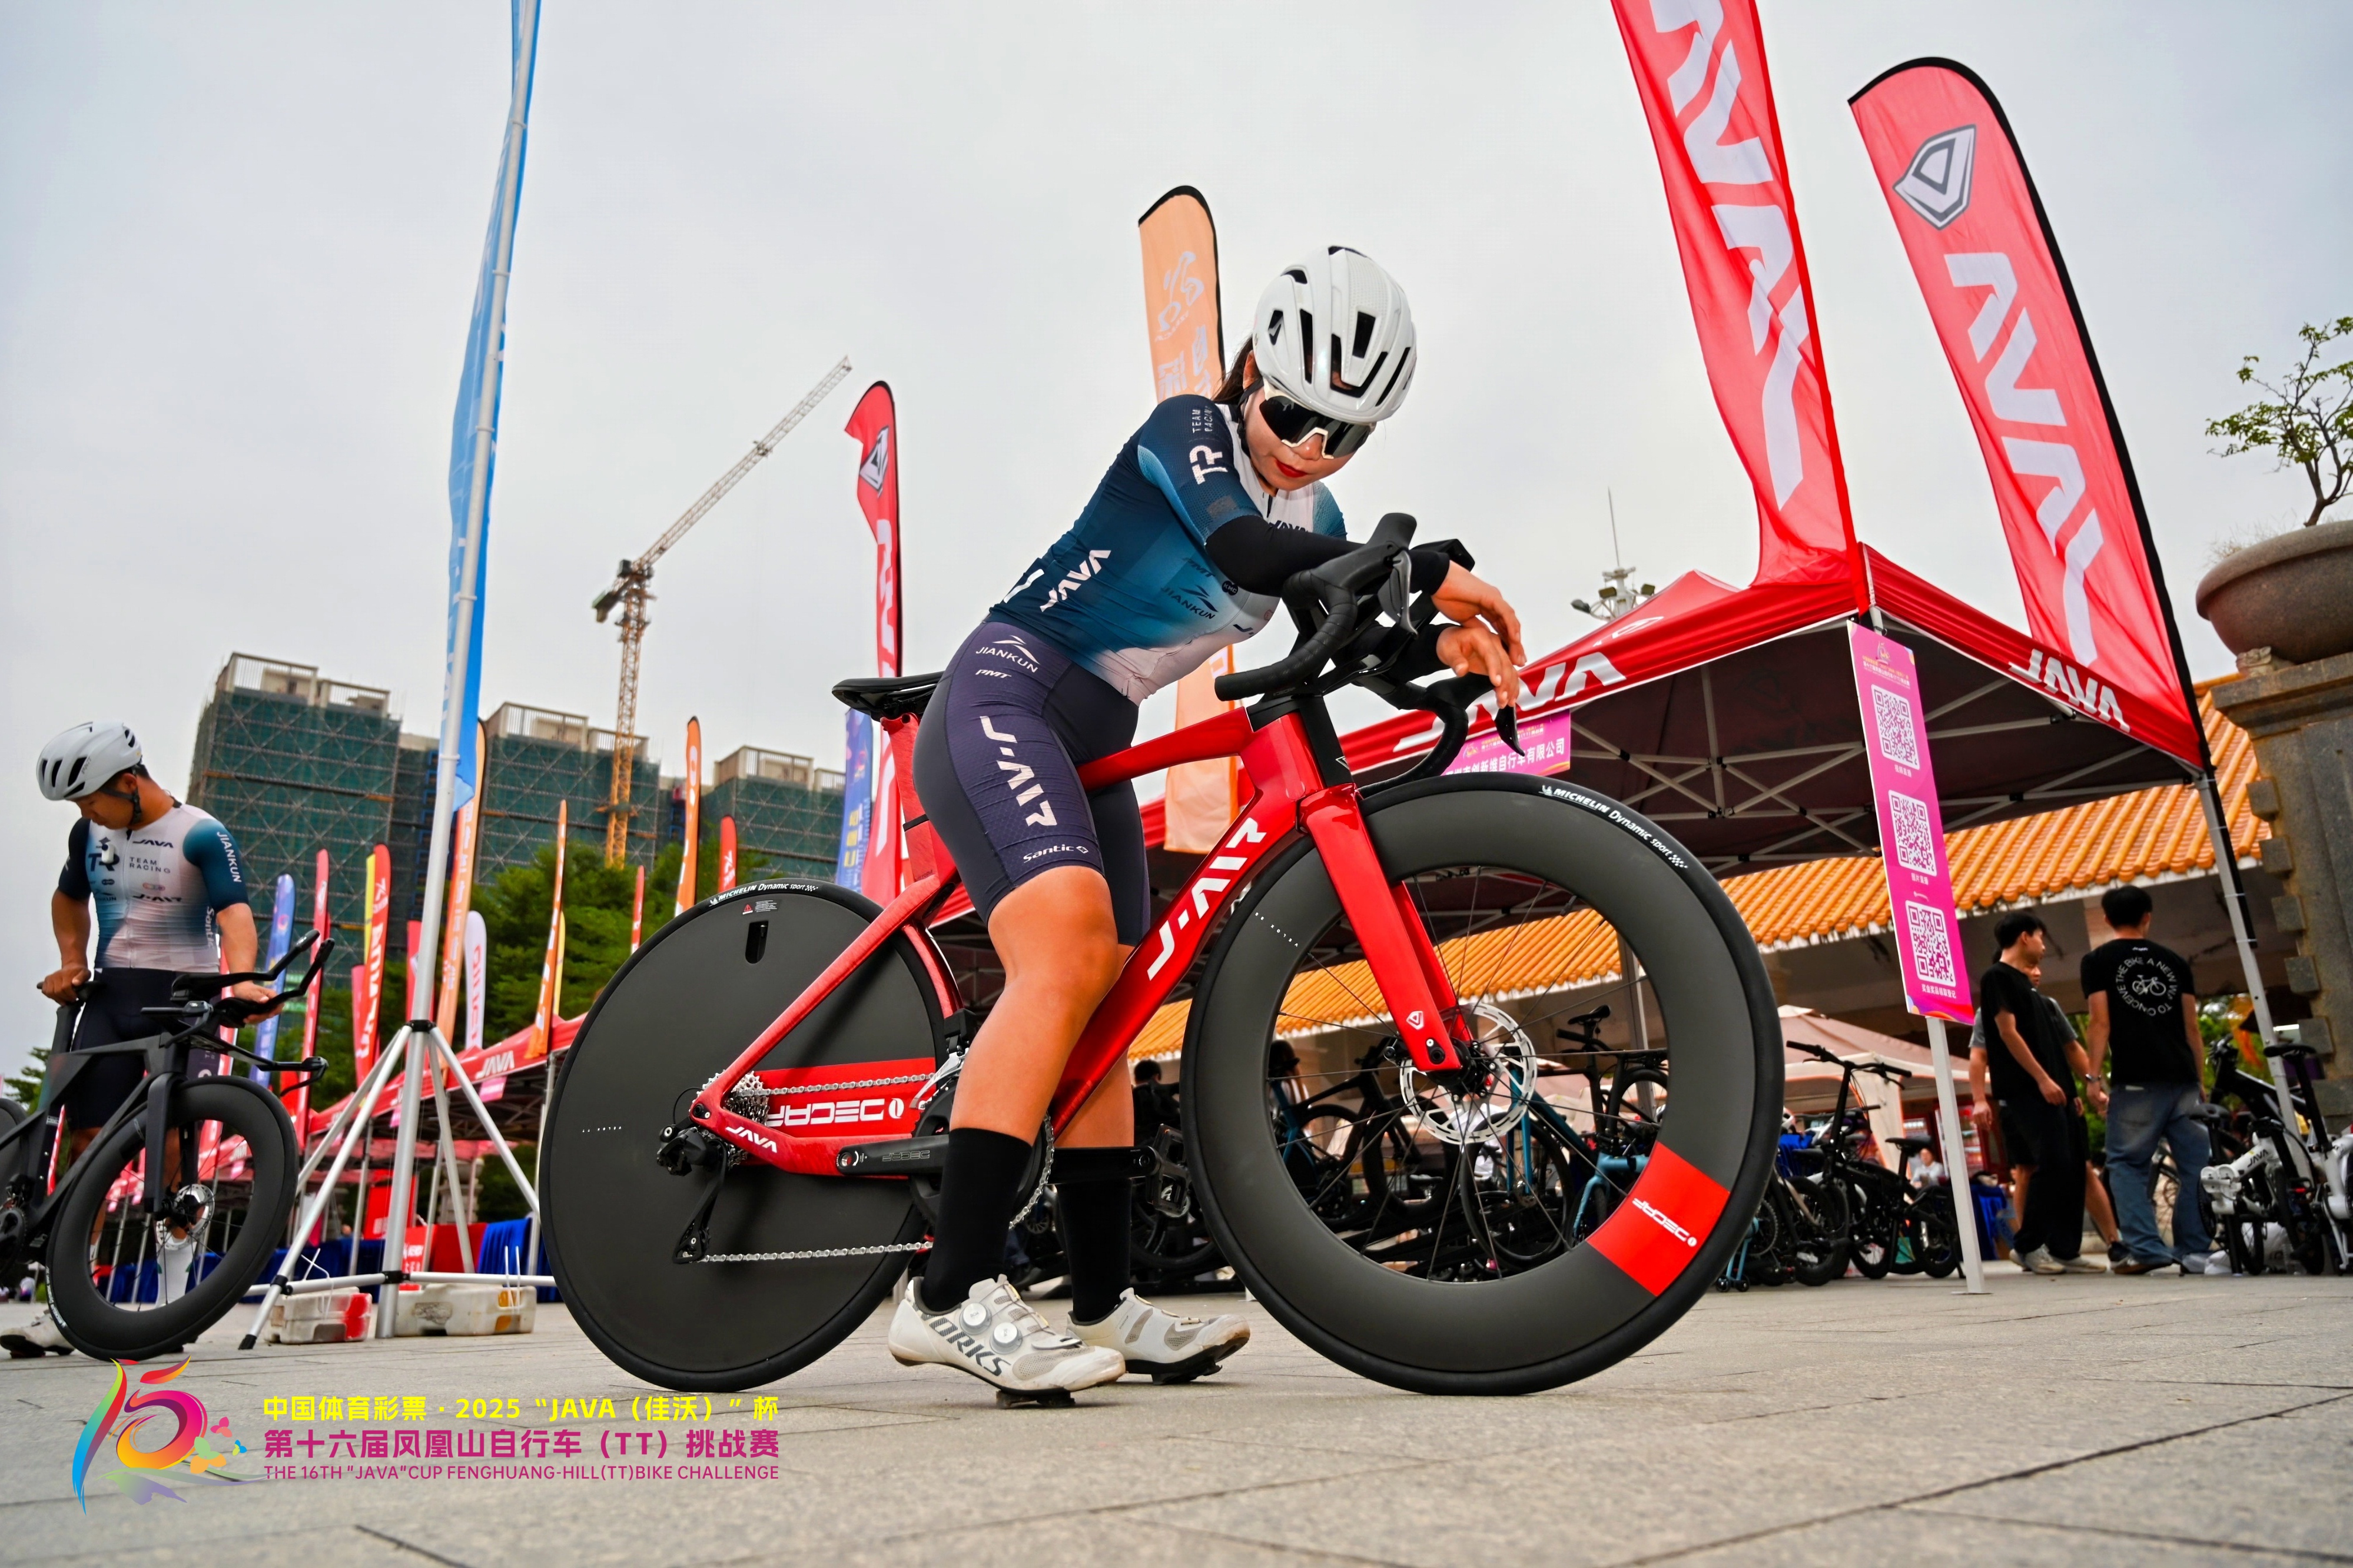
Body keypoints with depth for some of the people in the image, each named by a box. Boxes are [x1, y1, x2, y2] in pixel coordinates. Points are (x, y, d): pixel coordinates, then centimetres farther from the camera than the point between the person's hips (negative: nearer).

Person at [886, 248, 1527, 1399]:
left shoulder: (1315, 519, 14)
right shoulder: (1190, 429, -9)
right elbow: (1243, 547, -28)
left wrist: (1443, 647, -14)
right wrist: (1437, 569, -28)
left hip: (1094, 741, 9)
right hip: (1007, 693, -8)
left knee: (1103, 1003, 5)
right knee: (1069, 947, -29)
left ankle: (1105, 1306, 11)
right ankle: (949, 1295, -30)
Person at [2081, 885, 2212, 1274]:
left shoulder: (2098, 960, 3)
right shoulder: (2174, 961, 15)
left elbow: (2101, 1023, -4)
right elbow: (2192, 1026, 13)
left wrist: (2094, 1076, -4)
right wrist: (2200, 1080, 18)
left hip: (2136, 1081, -4)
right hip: (2183, 1079, 4)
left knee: (2127, 1163, 2)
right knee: (2195, 1165, 8)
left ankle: (2146, 1249, -9)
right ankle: (2196, 1250, 5)